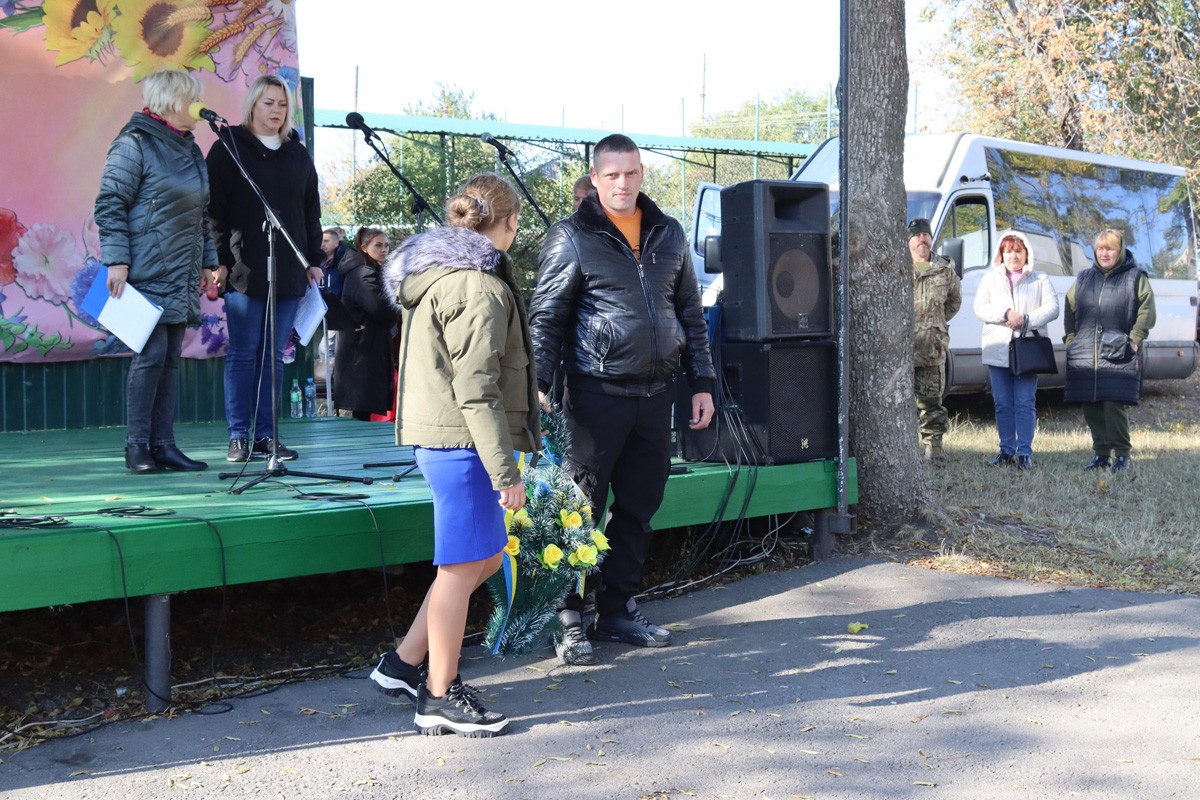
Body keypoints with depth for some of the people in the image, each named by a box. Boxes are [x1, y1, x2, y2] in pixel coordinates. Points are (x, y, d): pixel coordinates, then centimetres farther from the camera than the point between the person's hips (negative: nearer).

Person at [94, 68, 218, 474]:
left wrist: (208, 262, 19)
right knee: (151, 353, -9)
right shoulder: (134, 145, -7)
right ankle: (137, 445, 0)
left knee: (171, 357, 7)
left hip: (182, 276, 8)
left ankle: (163, 444, 10)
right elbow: (109, 204, -10)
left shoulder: (191, 151, 17)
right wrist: (117, 260, -16)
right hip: (148, 273, -7)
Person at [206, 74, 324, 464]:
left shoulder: (298, 155, 16)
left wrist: (315, 260, 11)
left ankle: (266, 434, 11)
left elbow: (312, 213, 18)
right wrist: (220, 260, -10)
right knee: (243, 354, -1)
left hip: (289, 271, 4)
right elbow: (214, 208, -3)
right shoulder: (229, 148, 2)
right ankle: (239, 436, 4)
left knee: (274, 355, 6)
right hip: (244, 269, -4)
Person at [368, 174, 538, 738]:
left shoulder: (436, 274, 16)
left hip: (436, 436, 10)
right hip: (461, 440, -10)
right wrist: (505, 471, -19)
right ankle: (440, 698, 10)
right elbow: (476, 389, -20)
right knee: (461, 566, 0)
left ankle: (403, 663, 23)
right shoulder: (478, 287, -16)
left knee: (487, 554, 18)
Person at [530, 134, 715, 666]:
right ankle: (570, 621, 8)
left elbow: (690, 313, 17)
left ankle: (618, 611, 24)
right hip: (596, 396, -5)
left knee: (639, 508, 12)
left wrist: (702, 383, 12)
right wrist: (538, 387, -15)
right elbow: (545, 318, -5)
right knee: (582, 511, -1)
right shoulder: (572, 237, -3)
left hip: (654, 395, 5)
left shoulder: (669, 234, 12)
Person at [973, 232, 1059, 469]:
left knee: (1025, 403, -6)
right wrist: (1006, 314, -15)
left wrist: (1027, 320, -15)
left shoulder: (1040, 280, 10)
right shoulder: (990, 279, 13)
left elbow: (1052, 307, 0)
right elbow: (980, 308, 1)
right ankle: (1007, 451, 12)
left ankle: (1024, 452, -4)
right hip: (998, 349, 2)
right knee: (1003, 403, 5)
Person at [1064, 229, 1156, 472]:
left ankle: (1122, 454, -1)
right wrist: (1071, 340, 12)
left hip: (1119, 357, -4)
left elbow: (1147, 311, 0)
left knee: (1115, 404, -12)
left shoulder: (1136, 277, 5)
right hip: (1084, 356, 4)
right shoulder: (1084, 278, 16)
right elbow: (1070, 310, 21)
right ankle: (1101, 454, 15)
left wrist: (1134, 339, -8)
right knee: (1091, 408, 4)